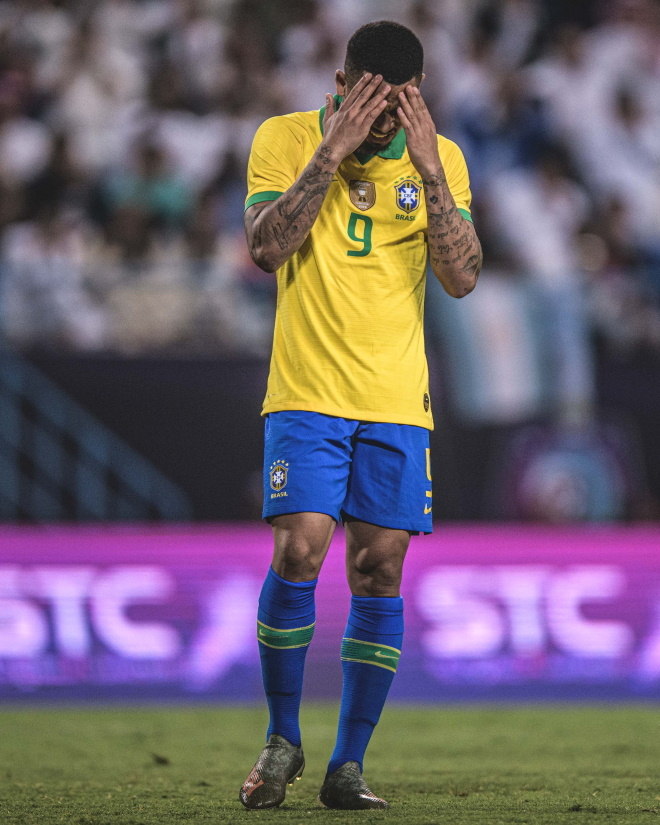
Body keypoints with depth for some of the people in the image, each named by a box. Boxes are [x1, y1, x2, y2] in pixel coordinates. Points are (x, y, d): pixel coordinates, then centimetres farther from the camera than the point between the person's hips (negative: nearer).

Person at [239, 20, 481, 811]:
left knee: (379, 571, 0)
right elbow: (266, 246, -16)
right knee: (297, 554, -14)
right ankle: (282, 740, 5)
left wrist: (427, 170, -15)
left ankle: (347, 765, 9)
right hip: (305, 396, -2)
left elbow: (462, 278, -6)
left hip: (397, 402, 2)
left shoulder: (440, 158, 3)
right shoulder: (285, 138, -2)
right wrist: (333, 151, -19)